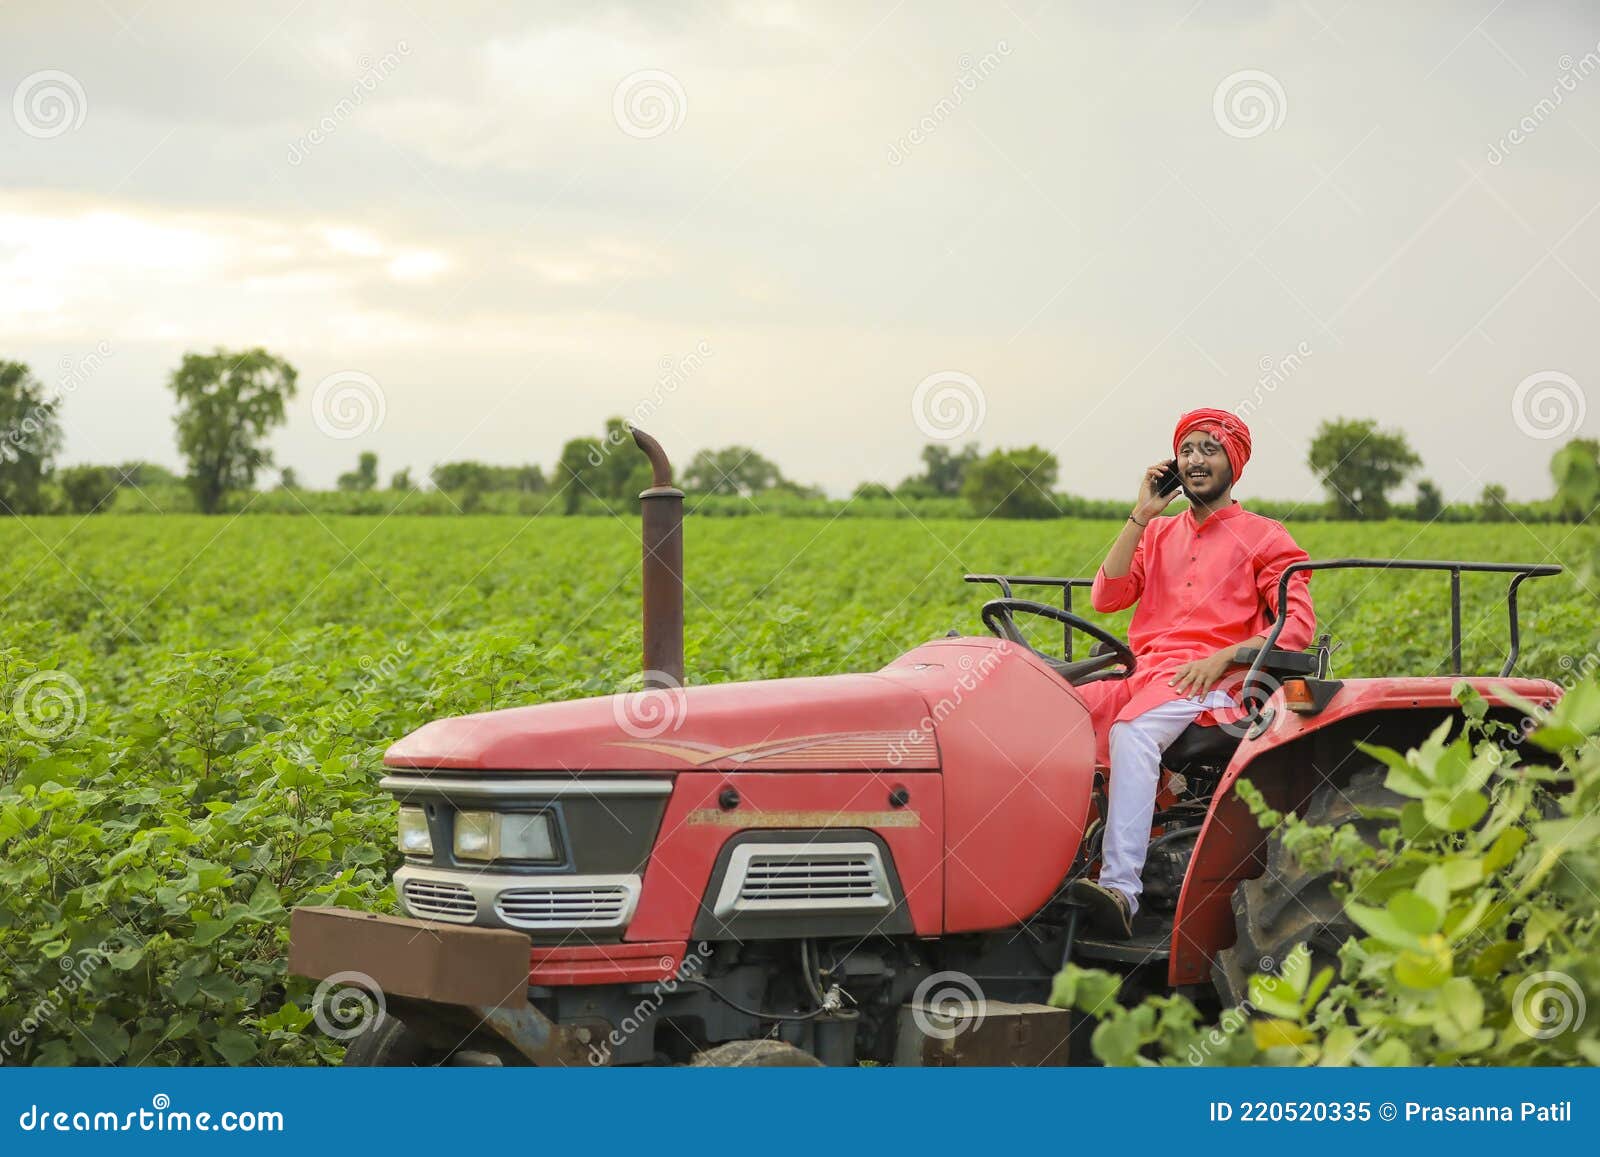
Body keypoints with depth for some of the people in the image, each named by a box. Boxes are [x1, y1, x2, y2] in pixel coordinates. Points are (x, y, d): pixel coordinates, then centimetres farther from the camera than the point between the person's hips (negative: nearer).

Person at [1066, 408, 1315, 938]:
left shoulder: (1263, 537, 10)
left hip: (1213, 685, -5)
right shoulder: (1157, 535, 23)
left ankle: (1120, 889, -48)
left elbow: (1299, 624, -2)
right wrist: (1140, 516, 4)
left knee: (1132, 730, -38)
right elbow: (1105, 597, 8)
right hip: (1144, 675, 5)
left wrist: (1222, 657, -16)